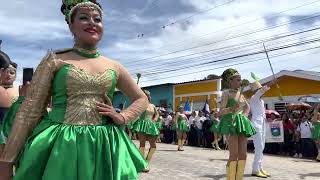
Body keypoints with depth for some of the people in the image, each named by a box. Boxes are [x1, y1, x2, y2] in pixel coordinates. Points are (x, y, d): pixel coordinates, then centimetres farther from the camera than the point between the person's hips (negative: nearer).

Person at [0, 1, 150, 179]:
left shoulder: (114, 67, 7)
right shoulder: (55, 60, 0)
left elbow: (142, 99, 18)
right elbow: (30, 110, -4)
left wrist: (123, 118, 0)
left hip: (103, 147, 3)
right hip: (59, 147, -2)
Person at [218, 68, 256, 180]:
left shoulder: (240, 93, 16)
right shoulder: (226, 93, -5)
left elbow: (247, 107, 28)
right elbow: (221, 111, -12)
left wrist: (245, 115, 9)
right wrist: (232, 108, -30)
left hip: (241, 123, 8)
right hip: (231, 123, -8)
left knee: (243, 155, 6)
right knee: (234, 155, -10)